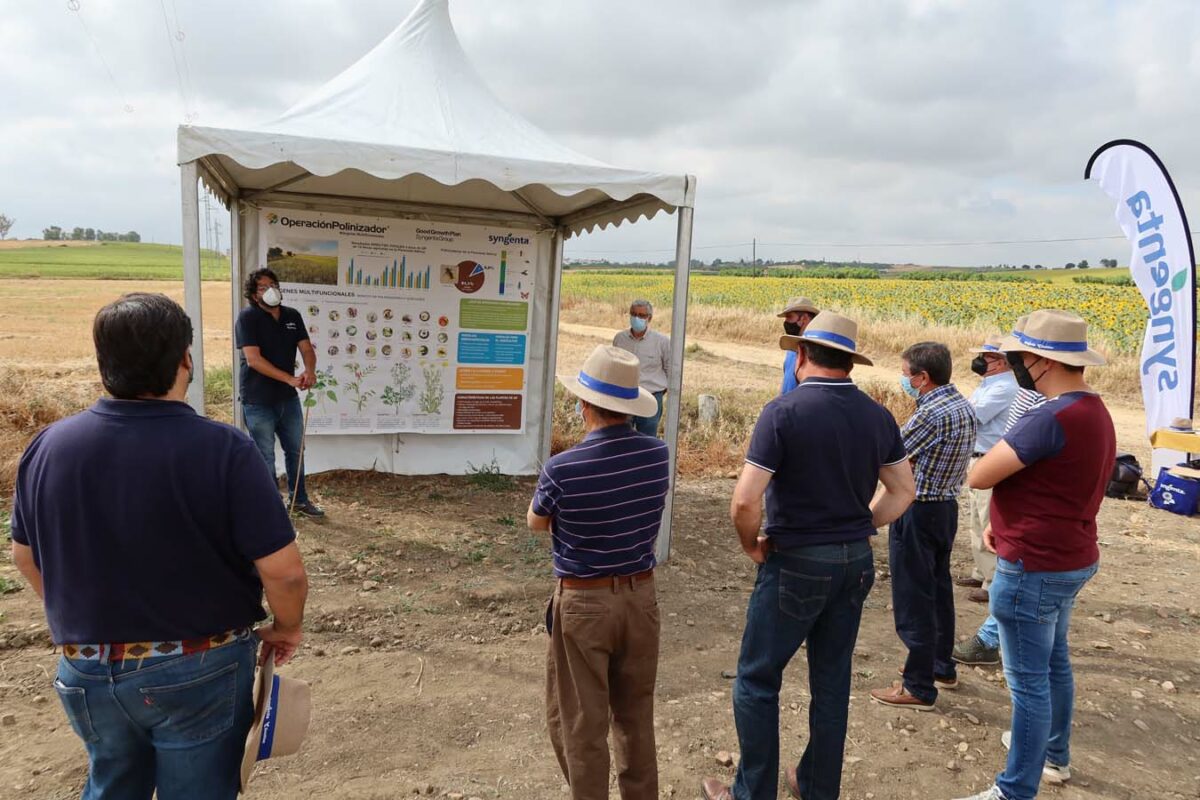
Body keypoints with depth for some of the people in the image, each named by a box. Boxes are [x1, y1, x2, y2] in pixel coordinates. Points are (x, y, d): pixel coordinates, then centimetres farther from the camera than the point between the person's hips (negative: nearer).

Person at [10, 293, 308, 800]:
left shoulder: (49, 445, -8)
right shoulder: (222, 449, -24)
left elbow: (25, 557, 7)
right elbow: (283, 571, -23)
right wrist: (287, 628, -2)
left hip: (87, 672, 4)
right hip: (198, 672, -4)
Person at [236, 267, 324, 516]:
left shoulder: (292, 316, 5)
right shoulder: (248, 317, -13)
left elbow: (306, 348, 1)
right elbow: (253, 359, -21)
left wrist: (310, 371, -22)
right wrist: (290, 379, -26)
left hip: (288, 398, 6)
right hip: (259, 401, -6)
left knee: (295, 450, 18)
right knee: (265, 457, 4)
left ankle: (298, 499, 35)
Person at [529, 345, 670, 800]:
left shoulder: (562, 469, -22)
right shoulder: (658, 455, -9)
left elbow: (536, 523, -1)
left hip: (584, 603, -5)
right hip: (640, 595, 5)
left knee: (580, 723, 13)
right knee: (636, 715, 22)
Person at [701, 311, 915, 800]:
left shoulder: (784, 411, -17)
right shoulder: (878, 416, 1)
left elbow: (745, 502, -22)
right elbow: (902, 492, 11)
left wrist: (752, 546, -4)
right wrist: (858, 528, 13)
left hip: (796, 563, -6)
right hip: (856, 563, 6)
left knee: (757, 681, 11)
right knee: (832, 683, 19)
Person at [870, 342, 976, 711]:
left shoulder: (932, 413, -24)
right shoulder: (963, 406, 6)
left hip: (918, 512, -10)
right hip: (947, 506, 10)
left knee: (913, 598, 0)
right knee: (938, 589, 22)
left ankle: (919, 687, 9)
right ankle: (942, 666, 37)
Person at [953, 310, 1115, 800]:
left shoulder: (1053, 417, -27)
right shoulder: (1093, 411, 6)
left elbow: (978, 477, -24)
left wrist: (1006, 460, -3)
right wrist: (1005, 525, 7)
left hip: (1034, 570, -10)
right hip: (1070, 560, 10)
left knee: (1029, 682, 2)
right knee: (1054, 662, 26)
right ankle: (1054, 754, 45)